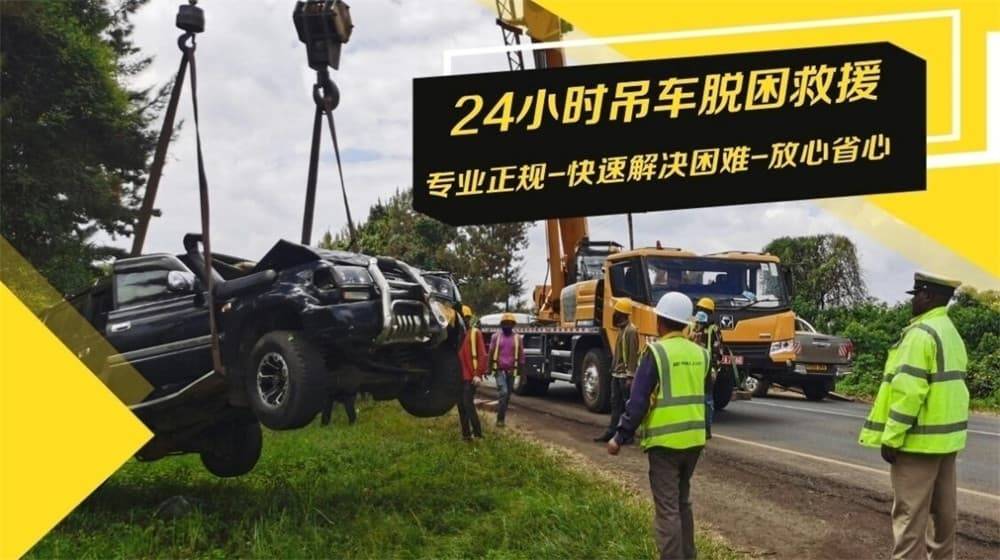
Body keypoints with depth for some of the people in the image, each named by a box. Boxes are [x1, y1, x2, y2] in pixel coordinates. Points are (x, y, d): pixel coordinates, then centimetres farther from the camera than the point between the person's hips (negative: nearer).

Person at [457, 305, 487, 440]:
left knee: (468, 404, -12)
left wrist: (478, 374, -14)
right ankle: (466, 433, 16)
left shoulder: (475, 333, -4)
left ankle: (478, 434, -4)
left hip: (470, 376, -6)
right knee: (461, 405, 8)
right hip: (458, 376, 6)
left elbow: (482, 355, -8)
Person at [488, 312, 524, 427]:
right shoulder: (496, 337, 2)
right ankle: (500, 418, -10)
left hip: (511, 371, 2)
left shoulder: (517, 338, 4)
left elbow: (521, 356, 6)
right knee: (503, 393, -16)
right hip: (499, 370, -2)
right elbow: (491, 354, 7)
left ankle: (502, 417, 20)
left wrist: (522, 372, 4)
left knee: (508, 395, 8)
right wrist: (489, 368, 5)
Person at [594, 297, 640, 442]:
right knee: (615, 403, 11)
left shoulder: (631, 331, -15)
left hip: (625, 375, -9)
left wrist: (630, 376, -21)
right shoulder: (622, 329, 14)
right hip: (617, 374, 9)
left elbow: (633, 355, -19)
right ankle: (611, 431, 15)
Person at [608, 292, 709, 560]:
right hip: (694, 439, 7)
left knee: (667, 508, -2)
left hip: (665, 440, -7)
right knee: (682, 502, 21)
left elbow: (638, 401, -14)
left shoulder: (656, 352, -12)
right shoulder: (700, 354, 6)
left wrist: (620, 438, -8)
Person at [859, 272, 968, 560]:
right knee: (942, 509, 15)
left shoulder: (921, 333, -16)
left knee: (910, 513, -6)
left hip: (920, 439, -10)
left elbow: (908, 391, -22)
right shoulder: (951, 333, 14)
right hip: (946, 436, 10)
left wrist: (891, 438, -18)